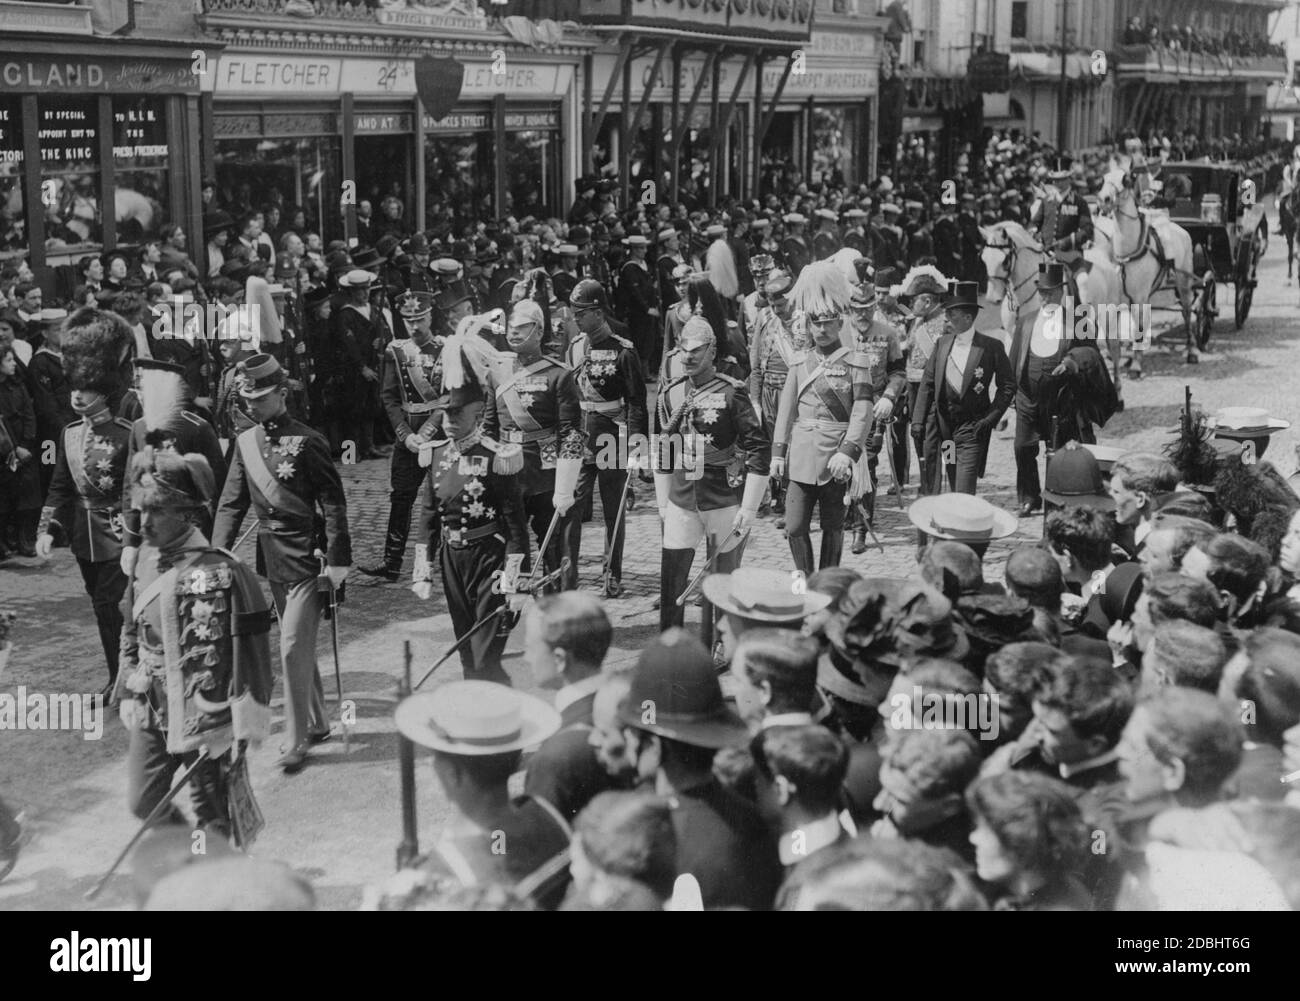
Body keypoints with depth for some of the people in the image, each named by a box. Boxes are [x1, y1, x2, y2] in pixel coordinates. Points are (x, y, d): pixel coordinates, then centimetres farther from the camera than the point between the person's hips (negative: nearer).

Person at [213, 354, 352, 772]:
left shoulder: (307, 441, -13)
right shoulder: (246, 442, 6)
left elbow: (333, 502, -12)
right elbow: (232, 502, 9)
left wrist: (338, 560, -15)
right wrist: (218, 551, -2)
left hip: (306, 556, -6)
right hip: (271, 556, 6)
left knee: (294, 646, -8)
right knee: (298, 646, 17)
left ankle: (297, 740, 2)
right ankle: (317, 723, 31)